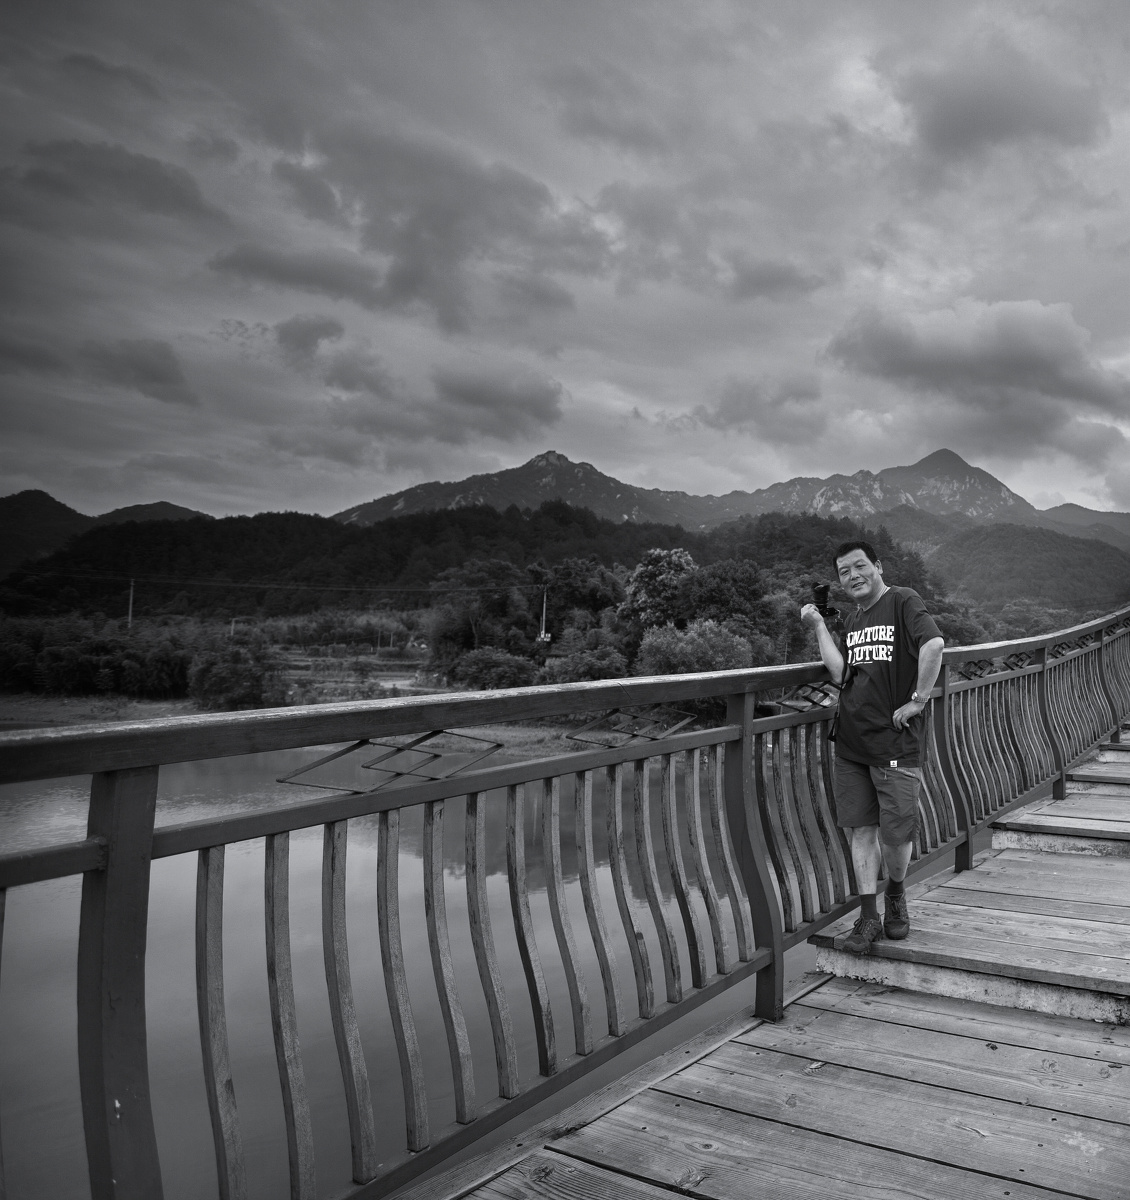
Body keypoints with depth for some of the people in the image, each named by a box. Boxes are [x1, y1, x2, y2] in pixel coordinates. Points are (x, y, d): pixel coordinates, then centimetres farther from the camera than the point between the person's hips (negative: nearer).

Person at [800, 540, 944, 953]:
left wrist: (917, 700, -19)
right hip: (851, 743, 6)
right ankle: (868, 917, 18)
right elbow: (840, 673, 1)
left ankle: (896, 895, 30)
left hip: (894, 743, -6)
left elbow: (934, 643, -22)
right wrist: (818, 625, 3)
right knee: (860, 827, 7)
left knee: (896, 833, 1)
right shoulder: (851, 621, 15)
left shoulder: (903, 601, -6)